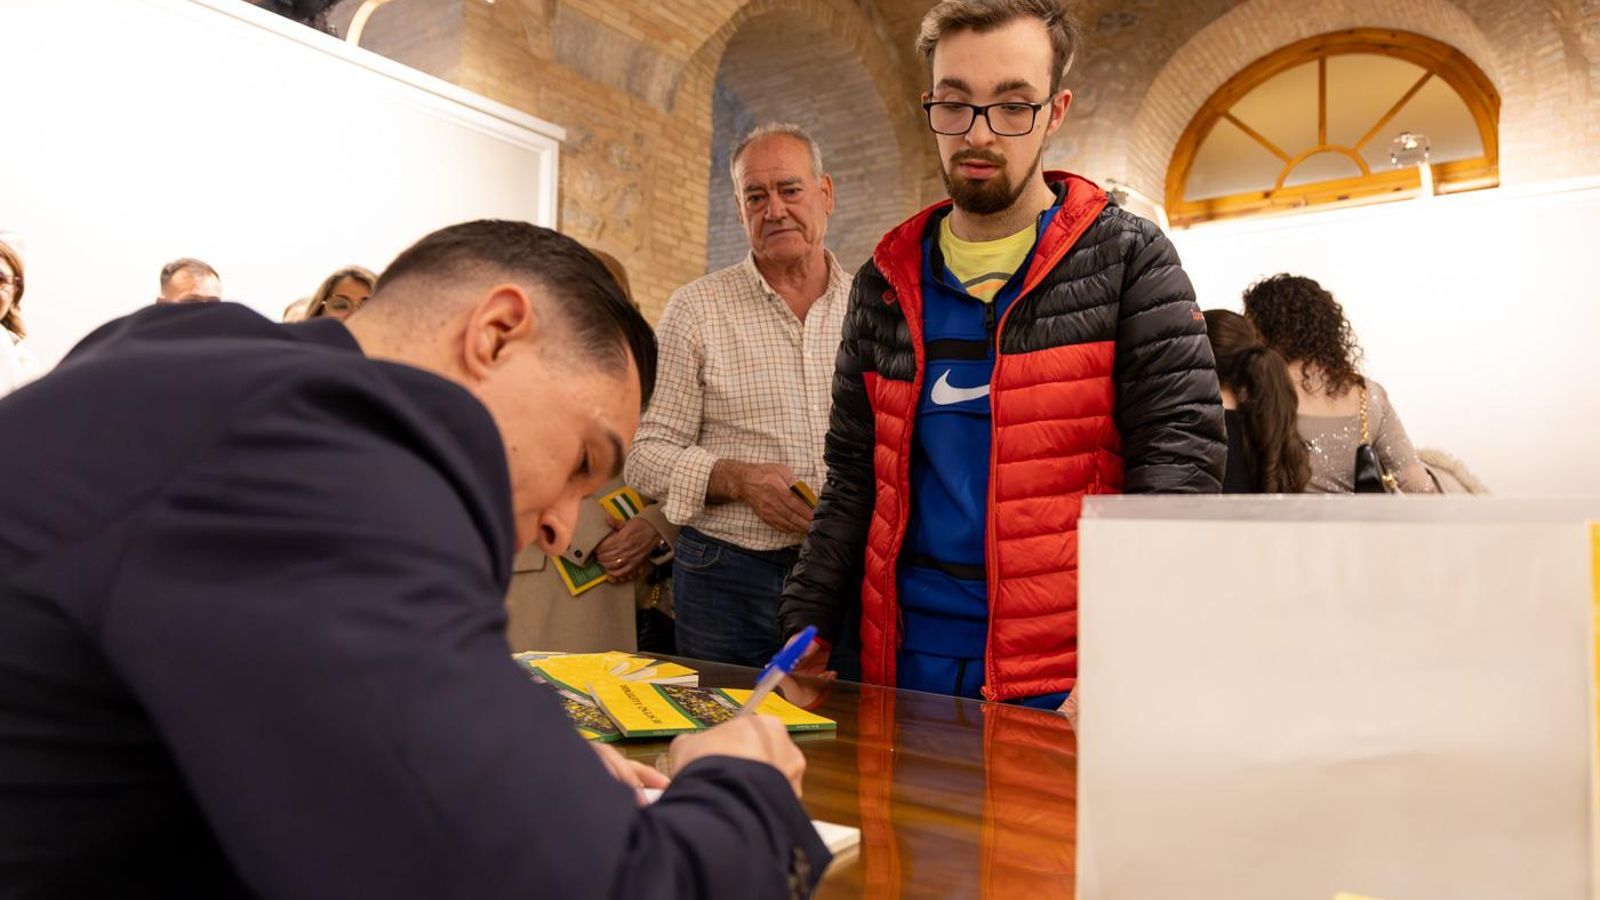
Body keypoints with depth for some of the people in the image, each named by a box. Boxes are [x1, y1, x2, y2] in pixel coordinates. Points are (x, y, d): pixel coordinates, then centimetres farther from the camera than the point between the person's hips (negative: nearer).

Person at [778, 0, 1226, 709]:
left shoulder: (1128, 260, -3)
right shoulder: (886, 283, 8)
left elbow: (1179, 461, -11)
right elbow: (853, 481, 11)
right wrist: (808, 628, 3)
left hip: (1065, 677, -3)